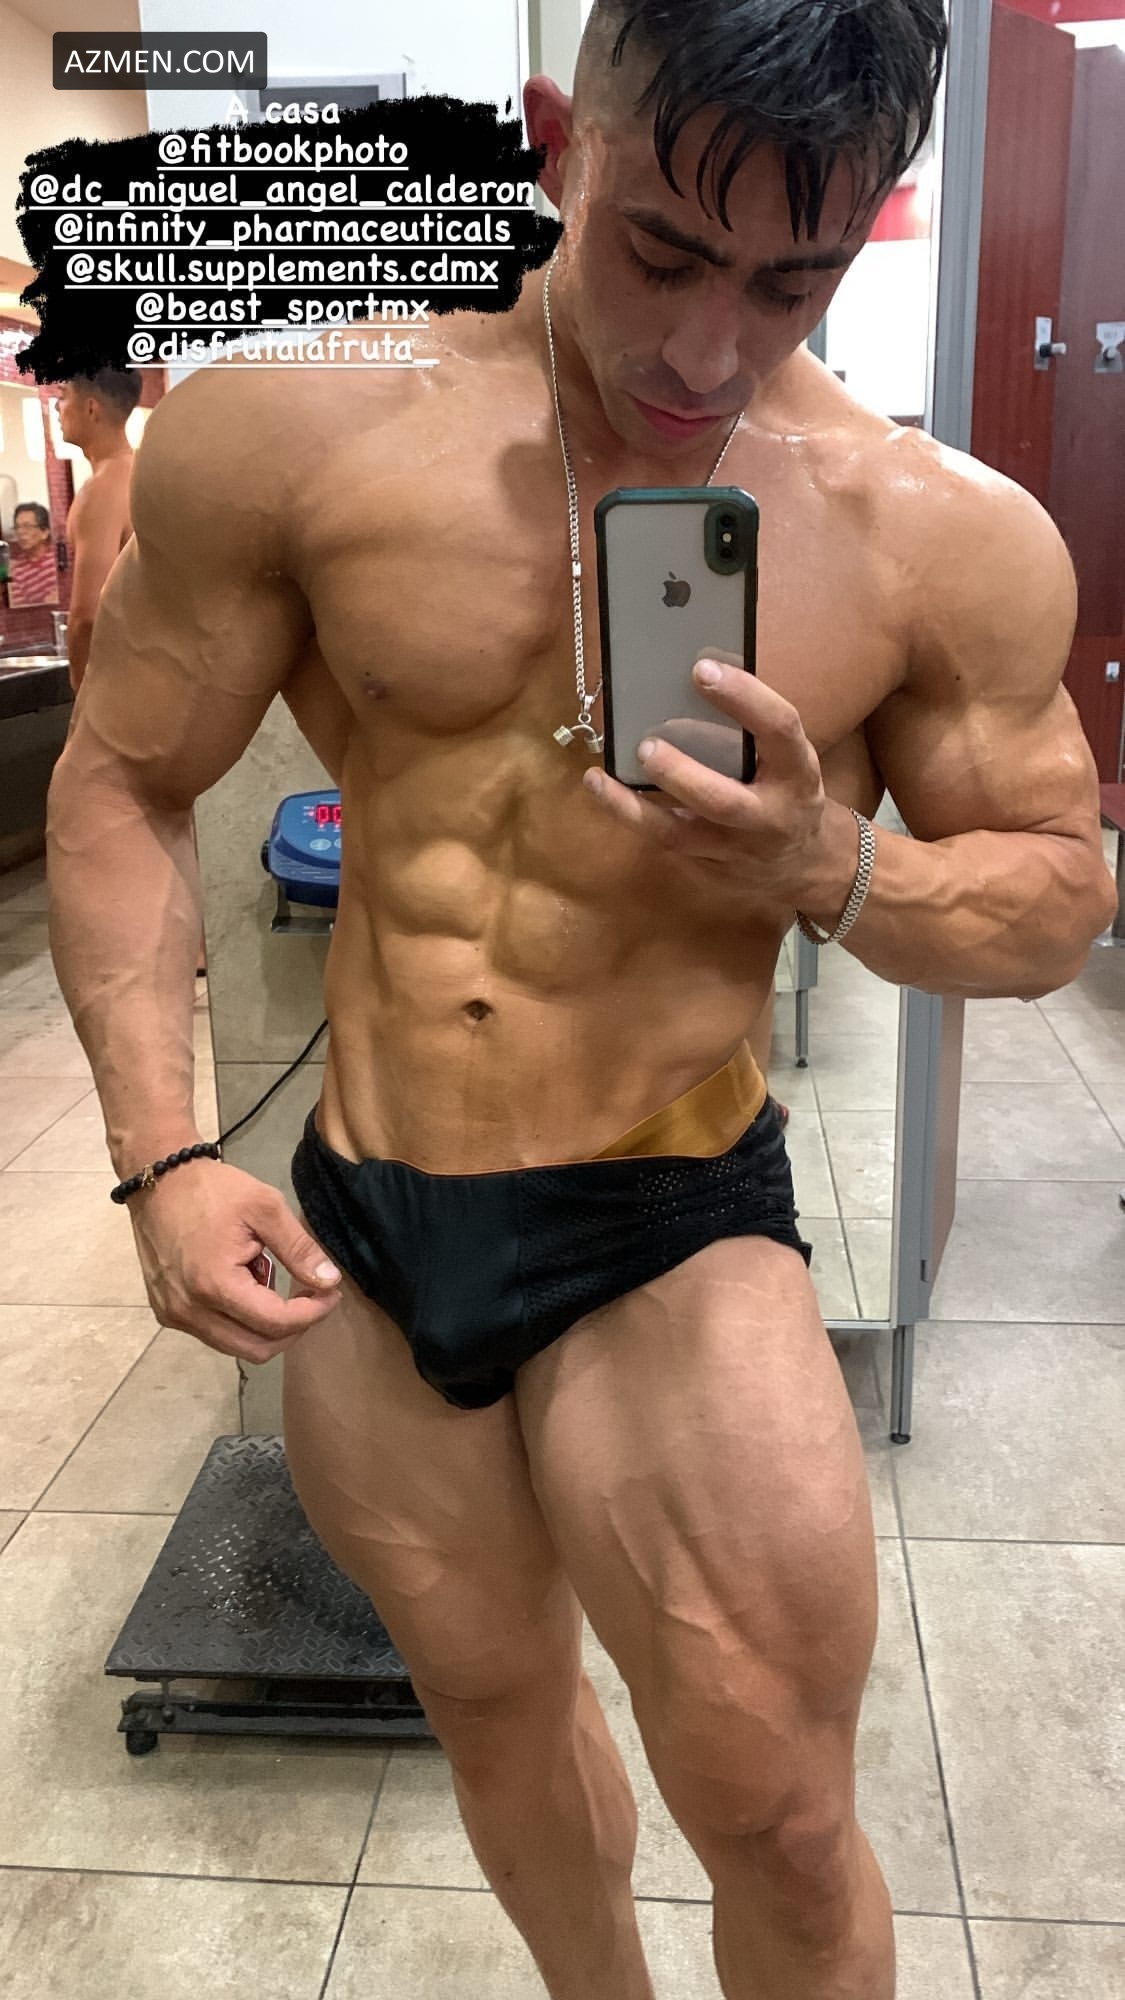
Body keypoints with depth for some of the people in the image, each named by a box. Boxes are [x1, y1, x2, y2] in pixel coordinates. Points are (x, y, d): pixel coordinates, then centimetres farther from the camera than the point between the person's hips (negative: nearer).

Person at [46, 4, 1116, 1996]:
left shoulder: (946, 538, -9)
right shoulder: (286, 433, -8)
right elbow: (124, 784, 1)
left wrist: (828, 869, -20)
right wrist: (161, 1157, -8)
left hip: (670, 1236, -2)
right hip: (354, 1240, 3)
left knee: (783, 1833, 1)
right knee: (498, 1711, 24)